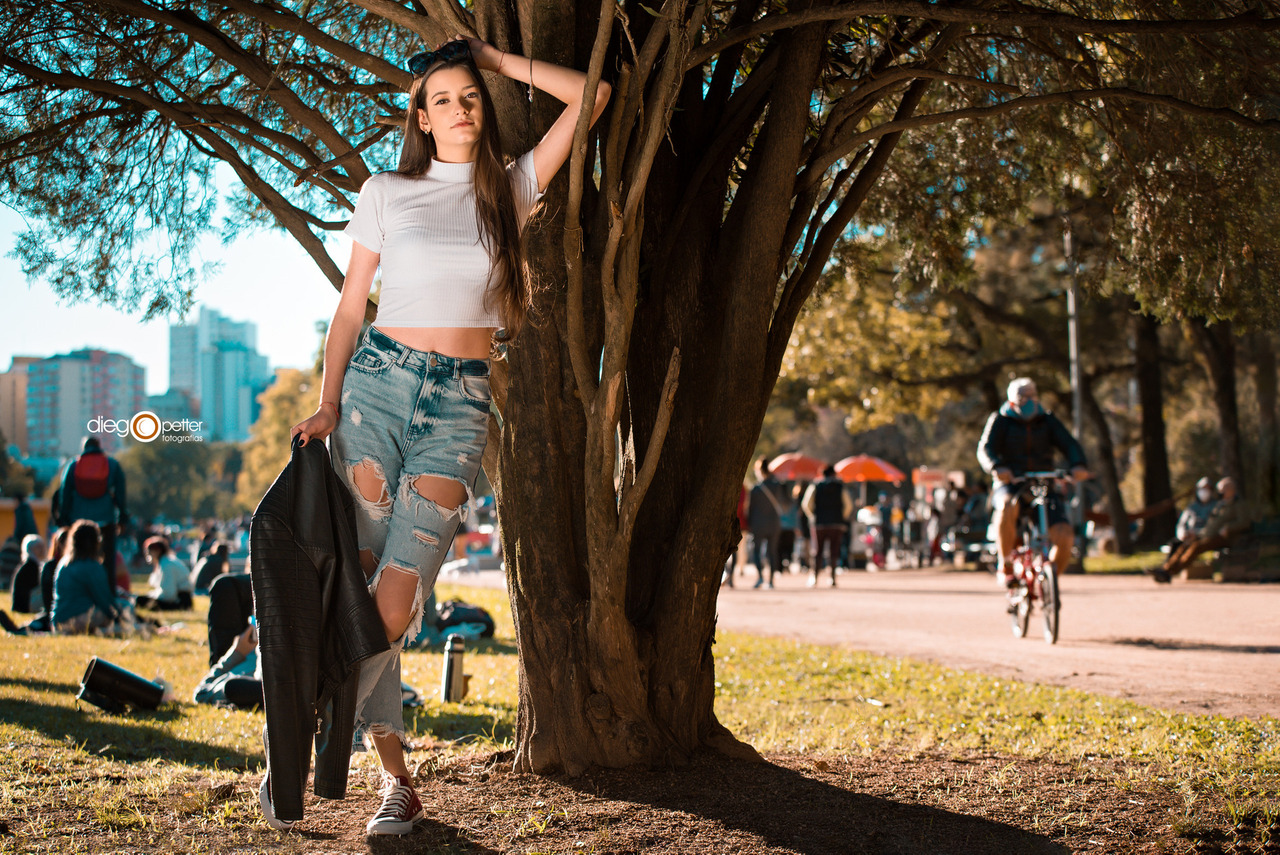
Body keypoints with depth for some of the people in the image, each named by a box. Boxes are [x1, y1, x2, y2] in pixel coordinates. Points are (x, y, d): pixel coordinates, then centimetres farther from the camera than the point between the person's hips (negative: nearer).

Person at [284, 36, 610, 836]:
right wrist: (327, 403, -2)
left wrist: (498, 59, 10)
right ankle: (397, 775, 7)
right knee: (360, 582, -4)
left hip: (460, 404, 0)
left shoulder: (510, 188, 10)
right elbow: (351, 304, 8)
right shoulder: (386, 193, 8)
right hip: (378, 381, 0)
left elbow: (591, 95, 7)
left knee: (398, 594, -12)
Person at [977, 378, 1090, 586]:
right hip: (1010, 484, -3)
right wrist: (997, 467, -33)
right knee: (1007, 507, -41)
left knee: (1065, 537, -19)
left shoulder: (1047, 421, 14)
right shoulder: (1000, 420, 7)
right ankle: (1004, 565, -24)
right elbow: (986, 448, -9)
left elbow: (1069, 444, -1)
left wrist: (1077, 465, -24)